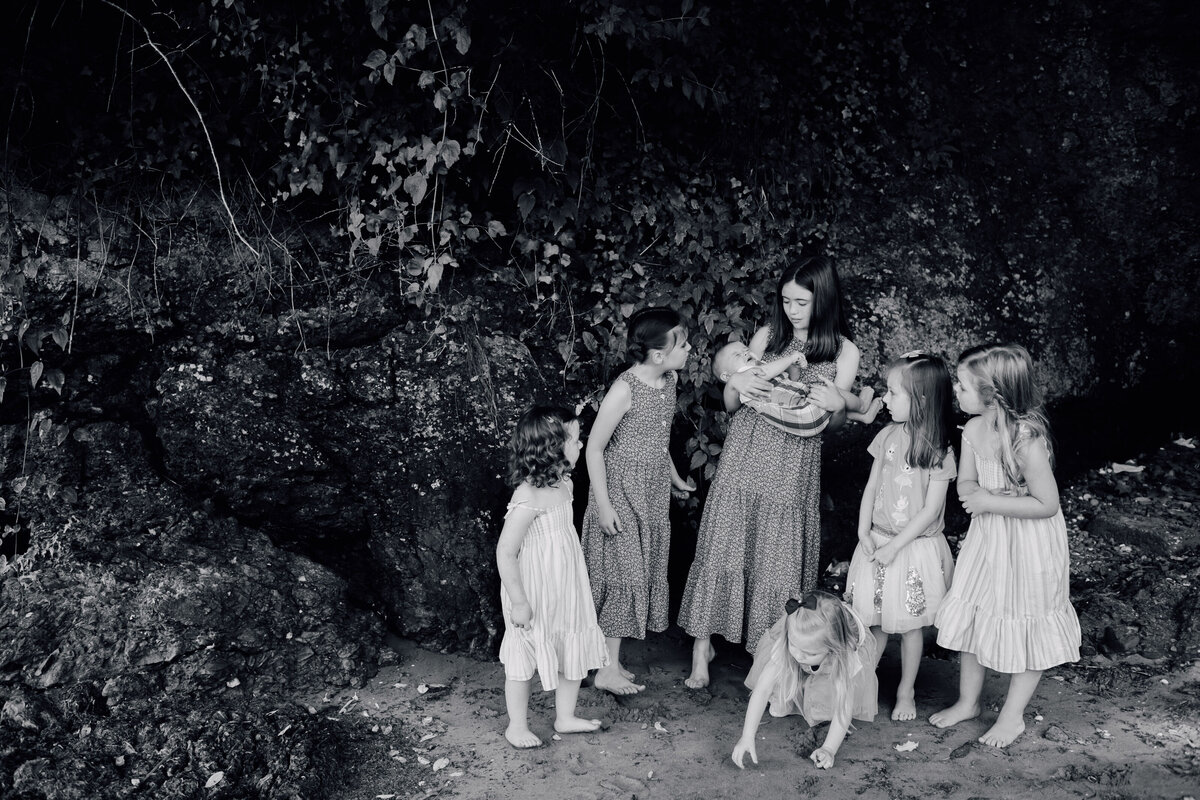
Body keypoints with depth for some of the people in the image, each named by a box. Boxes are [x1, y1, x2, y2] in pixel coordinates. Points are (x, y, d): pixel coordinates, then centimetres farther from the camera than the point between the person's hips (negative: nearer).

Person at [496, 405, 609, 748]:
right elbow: (505, 552, -24)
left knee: (575, 652, 17)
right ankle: (517, 726, 29)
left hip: (566, 589, 8)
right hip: (535, 595, -8)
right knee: (525, 660, 10)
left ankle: (565, 717, 37)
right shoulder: (528, 498, -28)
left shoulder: (563, 483, -1)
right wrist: (519, 602, -20)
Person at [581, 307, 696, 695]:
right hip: (621, 492, -8)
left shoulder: (670, 380, 2)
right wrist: (603, 505, -18)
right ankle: (608, 670, 7)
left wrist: (675, 477, 24)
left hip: (654, 495, 8)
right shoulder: (625, 389, -22)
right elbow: (595, 448, -17)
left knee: (646, 572, 12)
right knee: (624, 575, -4)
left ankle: (611, 659, 24)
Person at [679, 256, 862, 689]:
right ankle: (702, 646, 11)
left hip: (793, 467, -1)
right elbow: (731, 406, 11)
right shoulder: (767, 335, 6)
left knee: (780, 556, 2)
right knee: (722, 546, -1)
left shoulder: (844, 351, 3)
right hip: (744, 457, 1)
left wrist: (838, 404, -16)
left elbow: (833, 426, 6)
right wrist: (735, 384, -12)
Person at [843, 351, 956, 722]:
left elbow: (930, 510, -14)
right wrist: (864, 533, -4)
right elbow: (871, 487, 6)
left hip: (916, 546, -4)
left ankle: (906, 691, 26)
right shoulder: (887, 437, 0)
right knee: (872, 621, 9)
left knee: (909, 625, 9)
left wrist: (894, 545, -16)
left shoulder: (938, 451, -14)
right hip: (877, 542, 4)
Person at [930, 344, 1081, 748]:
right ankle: (968, 702, 36)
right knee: (970, 619, 16)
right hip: (987, 536, 7)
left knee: (1025, 630, 11)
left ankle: (1013, 715, 30)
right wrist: (982, 492, -18)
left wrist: (991, 502, -22)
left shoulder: (1027, 439, -29)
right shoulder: (973, 430, -7)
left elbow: (1047, 504, -24)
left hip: (1029, 543, -7)